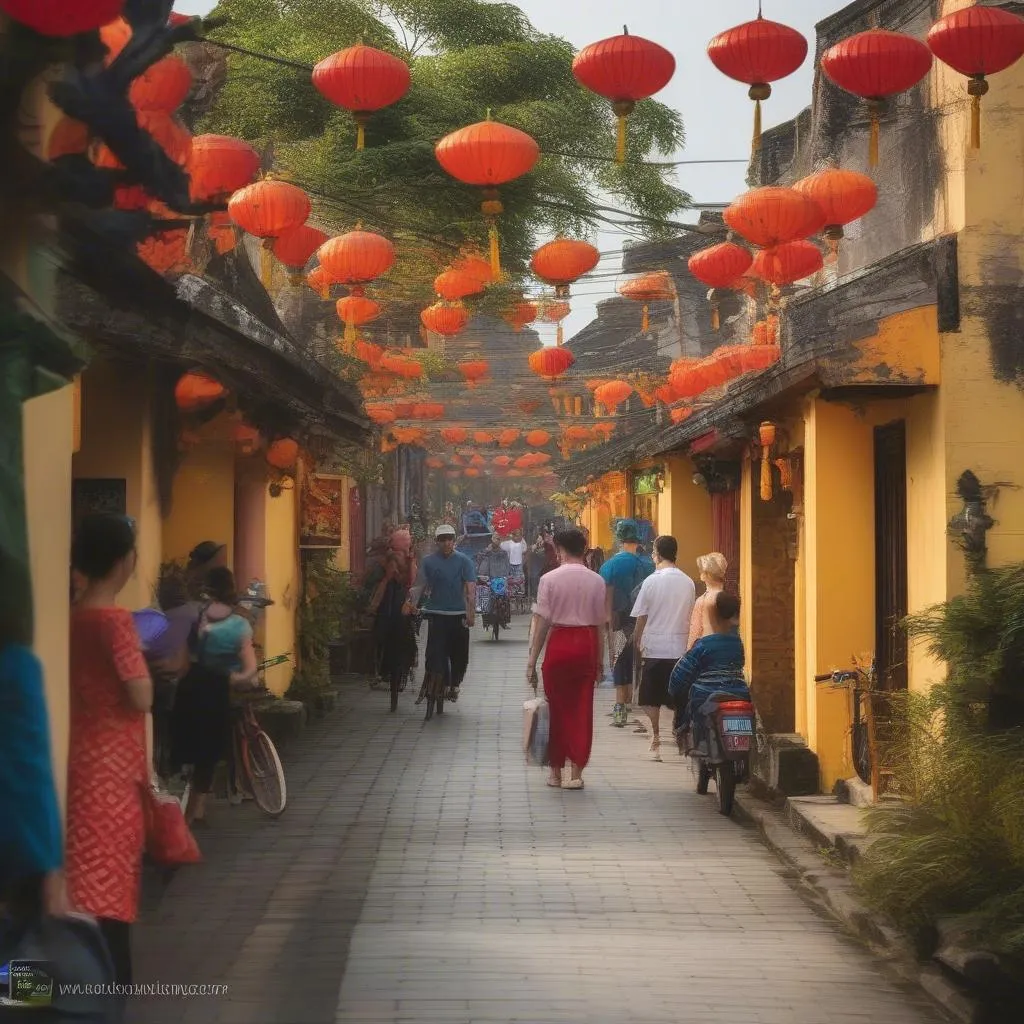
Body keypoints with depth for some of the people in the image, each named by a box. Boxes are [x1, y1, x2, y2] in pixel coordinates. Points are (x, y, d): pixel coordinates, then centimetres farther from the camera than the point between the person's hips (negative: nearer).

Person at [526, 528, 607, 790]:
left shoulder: (550, 579, -6)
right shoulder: (596, 581, 0)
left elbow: (541, 623, -6)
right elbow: (600, 624, 3)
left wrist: (532, 660, -1)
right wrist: (600, 660, 11)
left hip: (559, 643, -2)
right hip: (587, 645, 2)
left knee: (557, 708, 10)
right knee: (582, 709, 7)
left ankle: (556, 772, 17)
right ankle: (576, 773, 6)